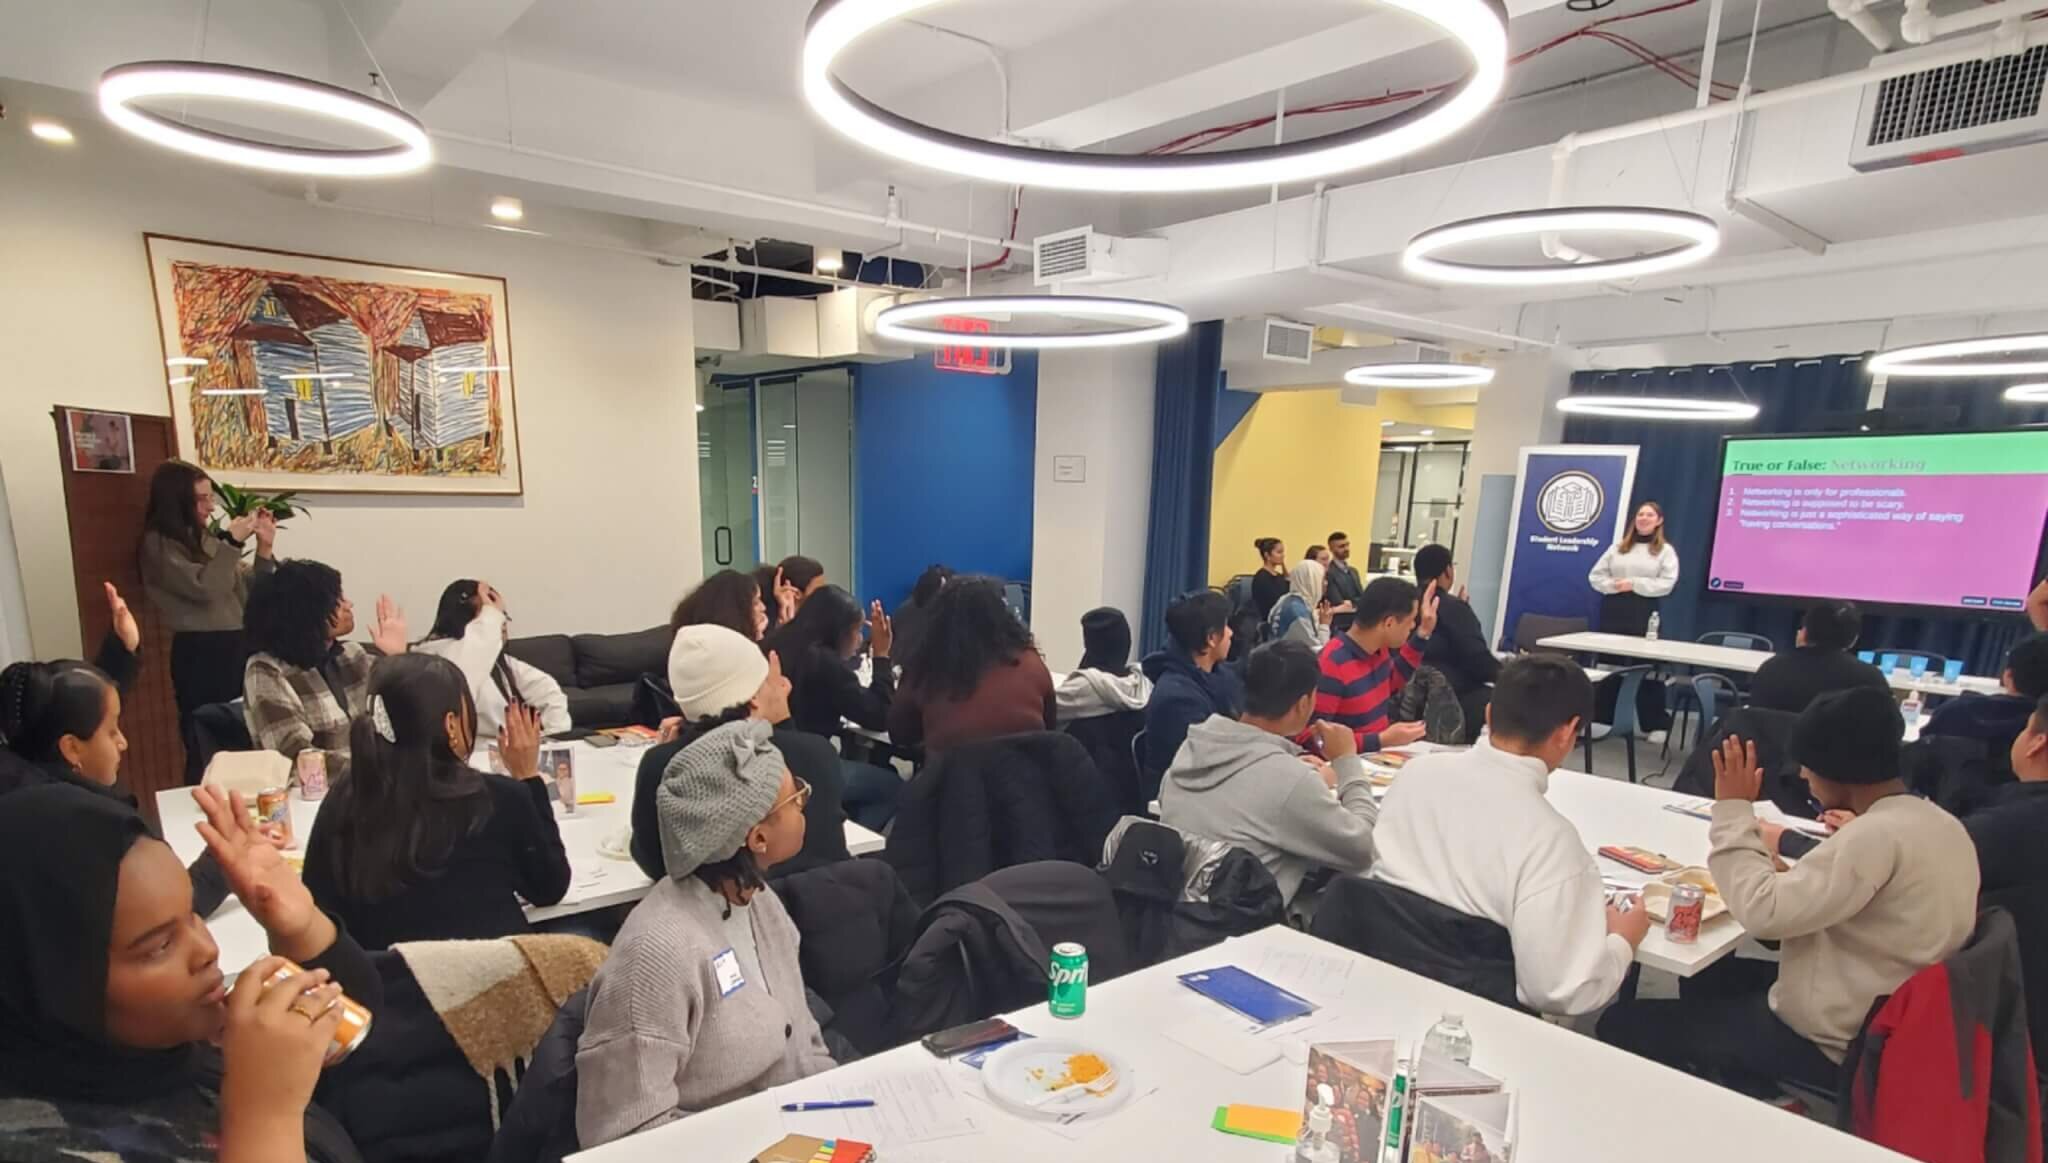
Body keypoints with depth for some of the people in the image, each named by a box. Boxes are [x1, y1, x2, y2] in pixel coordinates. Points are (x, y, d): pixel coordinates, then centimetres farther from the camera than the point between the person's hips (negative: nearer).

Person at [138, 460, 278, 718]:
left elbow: (248, 591, 14)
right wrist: (232, 542, -14)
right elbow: (204, 588, -18)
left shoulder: (205, 538, 12)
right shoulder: (159, 545, -5)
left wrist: (265, 547, 3)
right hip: (200, 653, -6)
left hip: (237, 646, 6)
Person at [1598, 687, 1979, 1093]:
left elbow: (1763, 911, -28)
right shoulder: (1944, 825, 3)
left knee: (1623, 1025, -6)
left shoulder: (1878, 835, -27)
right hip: (1886, 1030, 10)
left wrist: (1733, 811, -19)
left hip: (1829, 1045, -10)